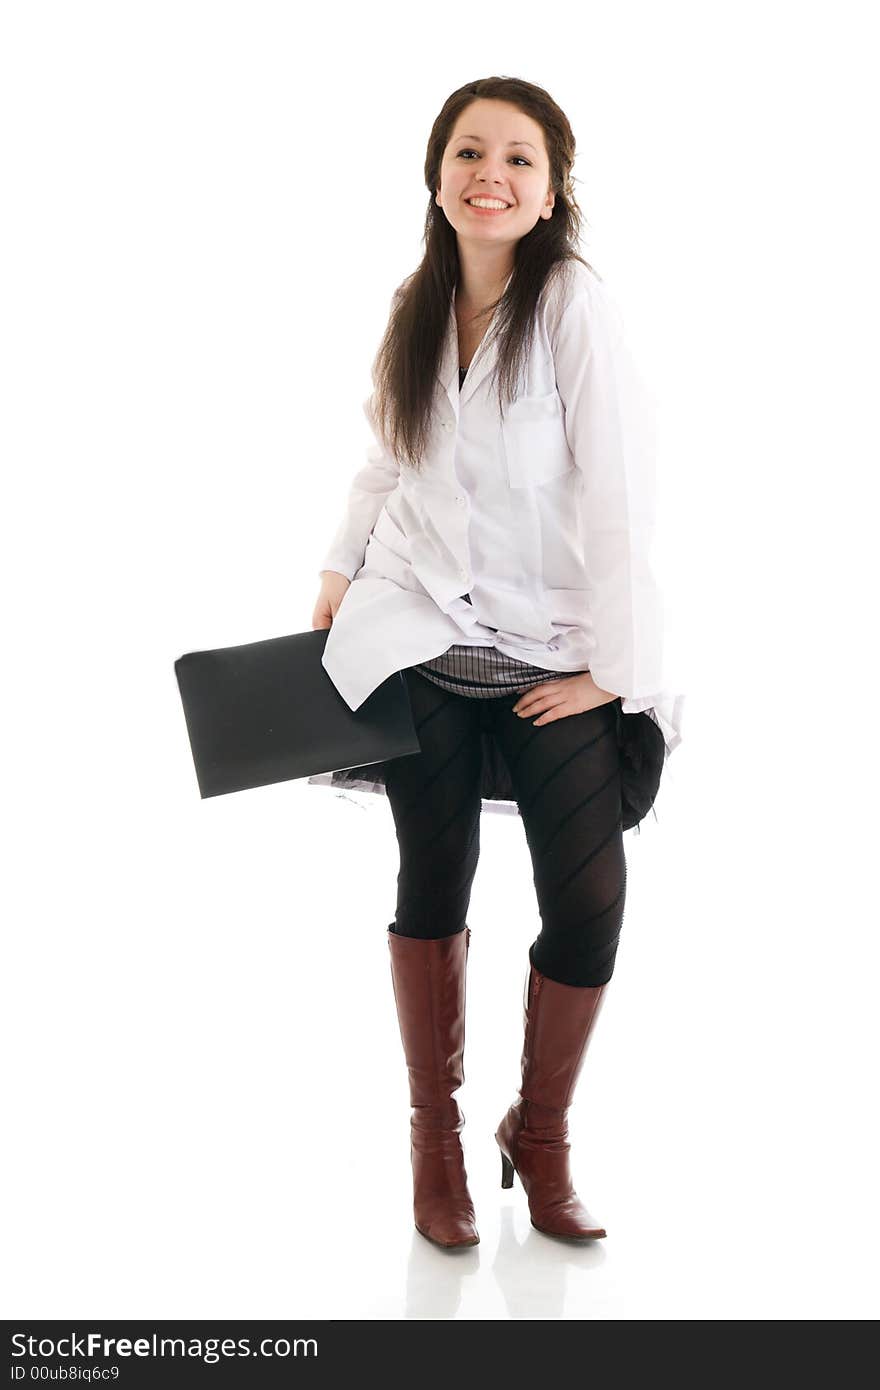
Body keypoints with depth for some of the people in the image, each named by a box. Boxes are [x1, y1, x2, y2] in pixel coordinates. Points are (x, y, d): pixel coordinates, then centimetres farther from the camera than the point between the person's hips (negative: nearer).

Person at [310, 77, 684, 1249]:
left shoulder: (574, 303, -11)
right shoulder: (416, 306, 5)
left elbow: (618, 492, -14)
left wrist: (610, 665, -14)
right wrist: (341, 568, 10)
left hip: (552, 654, -3)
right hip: (423, 635, 3)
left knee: (592, 899, -9)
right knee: (434, 884, 2)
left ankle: (540, 1135, 16)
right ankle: (436, 1138, 21)